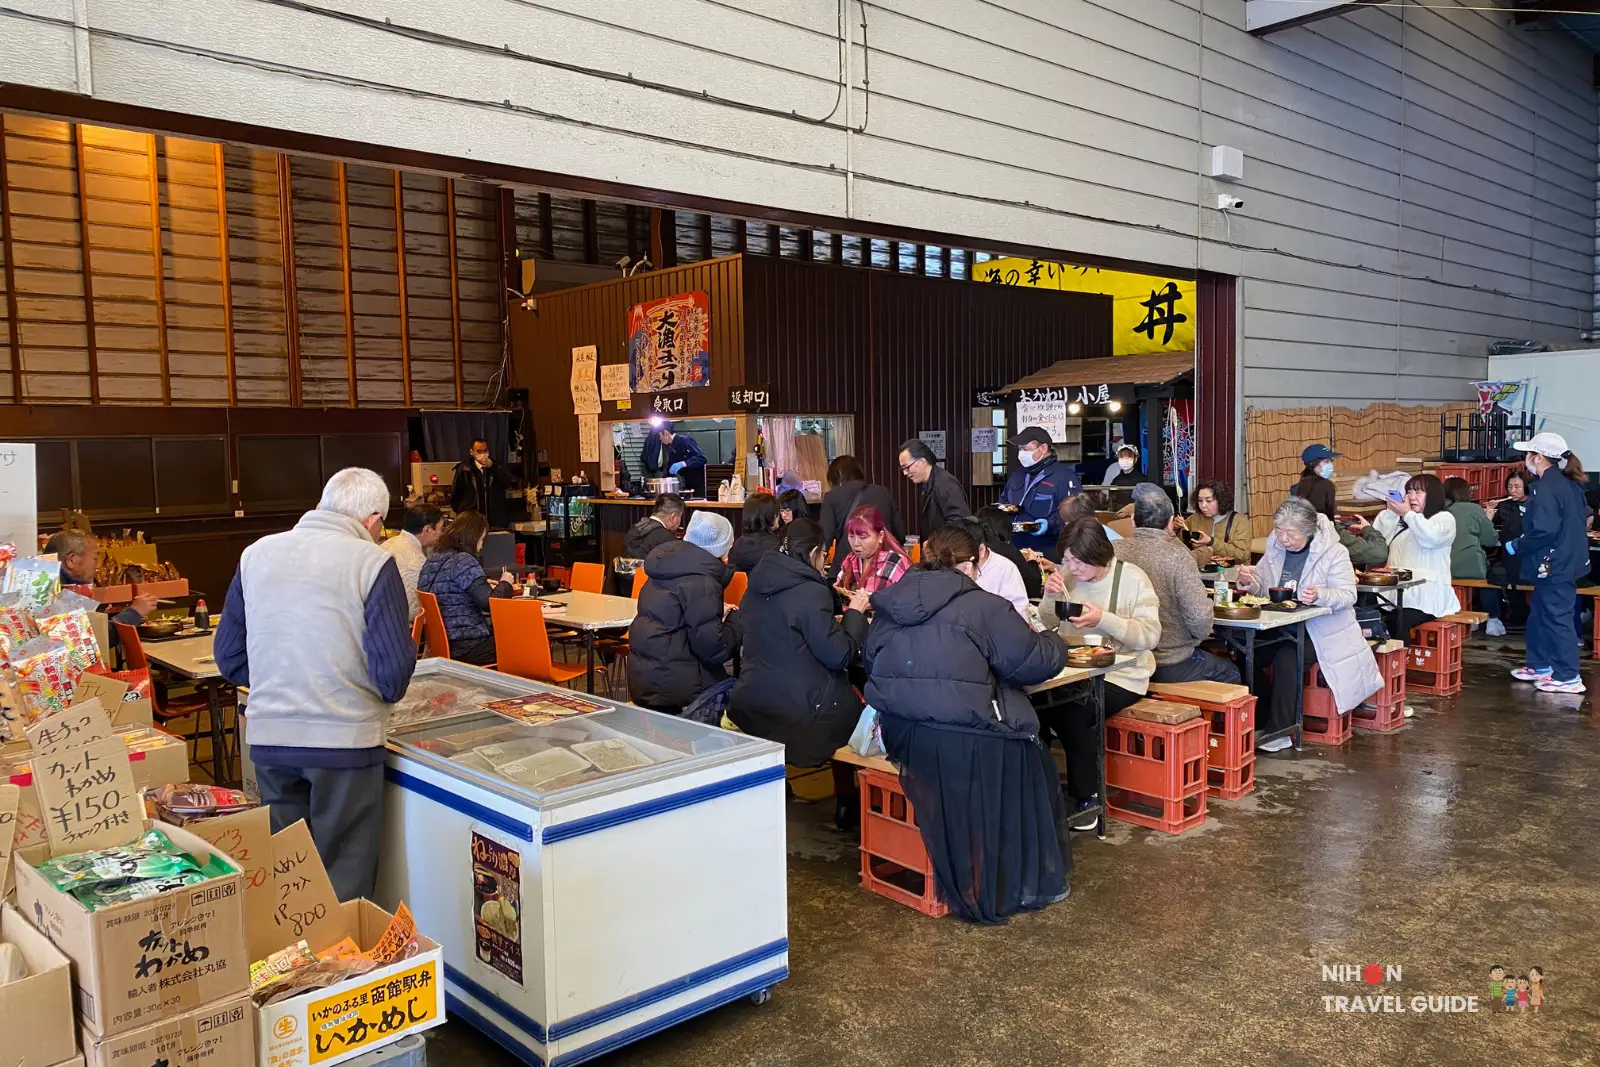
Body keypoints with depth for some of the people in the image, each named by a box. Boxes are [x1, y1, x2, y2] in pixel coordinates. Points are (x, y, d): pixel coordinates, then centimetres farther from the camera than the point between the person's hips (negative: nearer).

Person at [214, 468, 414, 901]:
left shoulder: (256, 554, 4)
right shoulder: (372, 563, -11)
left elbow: (229, 657, 9)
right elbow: (394, 671, -14)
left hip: (268, 739, 5)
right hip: (344, 741, -5)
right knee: (344, 884, 8)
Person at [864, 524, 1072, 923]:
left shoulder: (888, 605, 11)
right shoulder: (984, 606, -6)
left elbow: (870, 662, 18)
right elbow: (1034, 662, -2)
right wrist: (1055, 644, 19)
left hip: (898, 735, 7)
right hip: (957, 739, -7)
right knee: (1028, 761, 19)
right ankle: (1029, 883, 29)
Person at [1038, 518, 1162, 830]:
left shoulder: (1132, 579, -10)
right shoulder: (1069, 574, 3)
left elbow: (1150, 636, -16)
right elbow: (1050, 623, 11)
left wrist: (1104, 619, -28)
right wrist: (1050, 596, -10)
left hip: (1121, 675, -5)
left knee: (1072, 715, -28)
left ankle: (1087, 797, -7)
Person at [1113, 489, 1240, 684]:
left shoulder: (1114, 551, -9)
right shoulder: (1177, 557, -19)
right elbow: (1199, 617, -23)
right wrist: (1200, 634, -1)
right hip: (1172, 666, -4)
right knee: (1230, 674, 26)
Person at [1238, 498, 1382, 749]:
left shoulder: (1333, 552, -9)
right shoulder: (1275, 548, 5)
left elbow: (1347, 595, -16)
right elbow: (1262, 590, 13)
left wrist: (1320, 595, -35)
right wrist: (1249, 581, -10)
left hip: (1319, 631, -5)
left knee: (1286, 658, -30)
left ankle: (1279, 730, -17)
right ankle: (1261, 720, 2)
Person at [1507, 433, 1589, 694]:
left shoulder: (1546, 488, -19)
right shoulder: (1569, 483, 11)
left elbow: (1544, 531, -26)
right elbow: (1582, 519, 20)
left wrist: (1516, 547, -13)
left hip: (1554, 565, -10)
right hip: (1566, 560, 10)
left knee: (1557, 618, -4)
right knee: (1539, 615, 19)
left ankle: (1568, 677, 1)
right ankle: (1540, 665, 29)